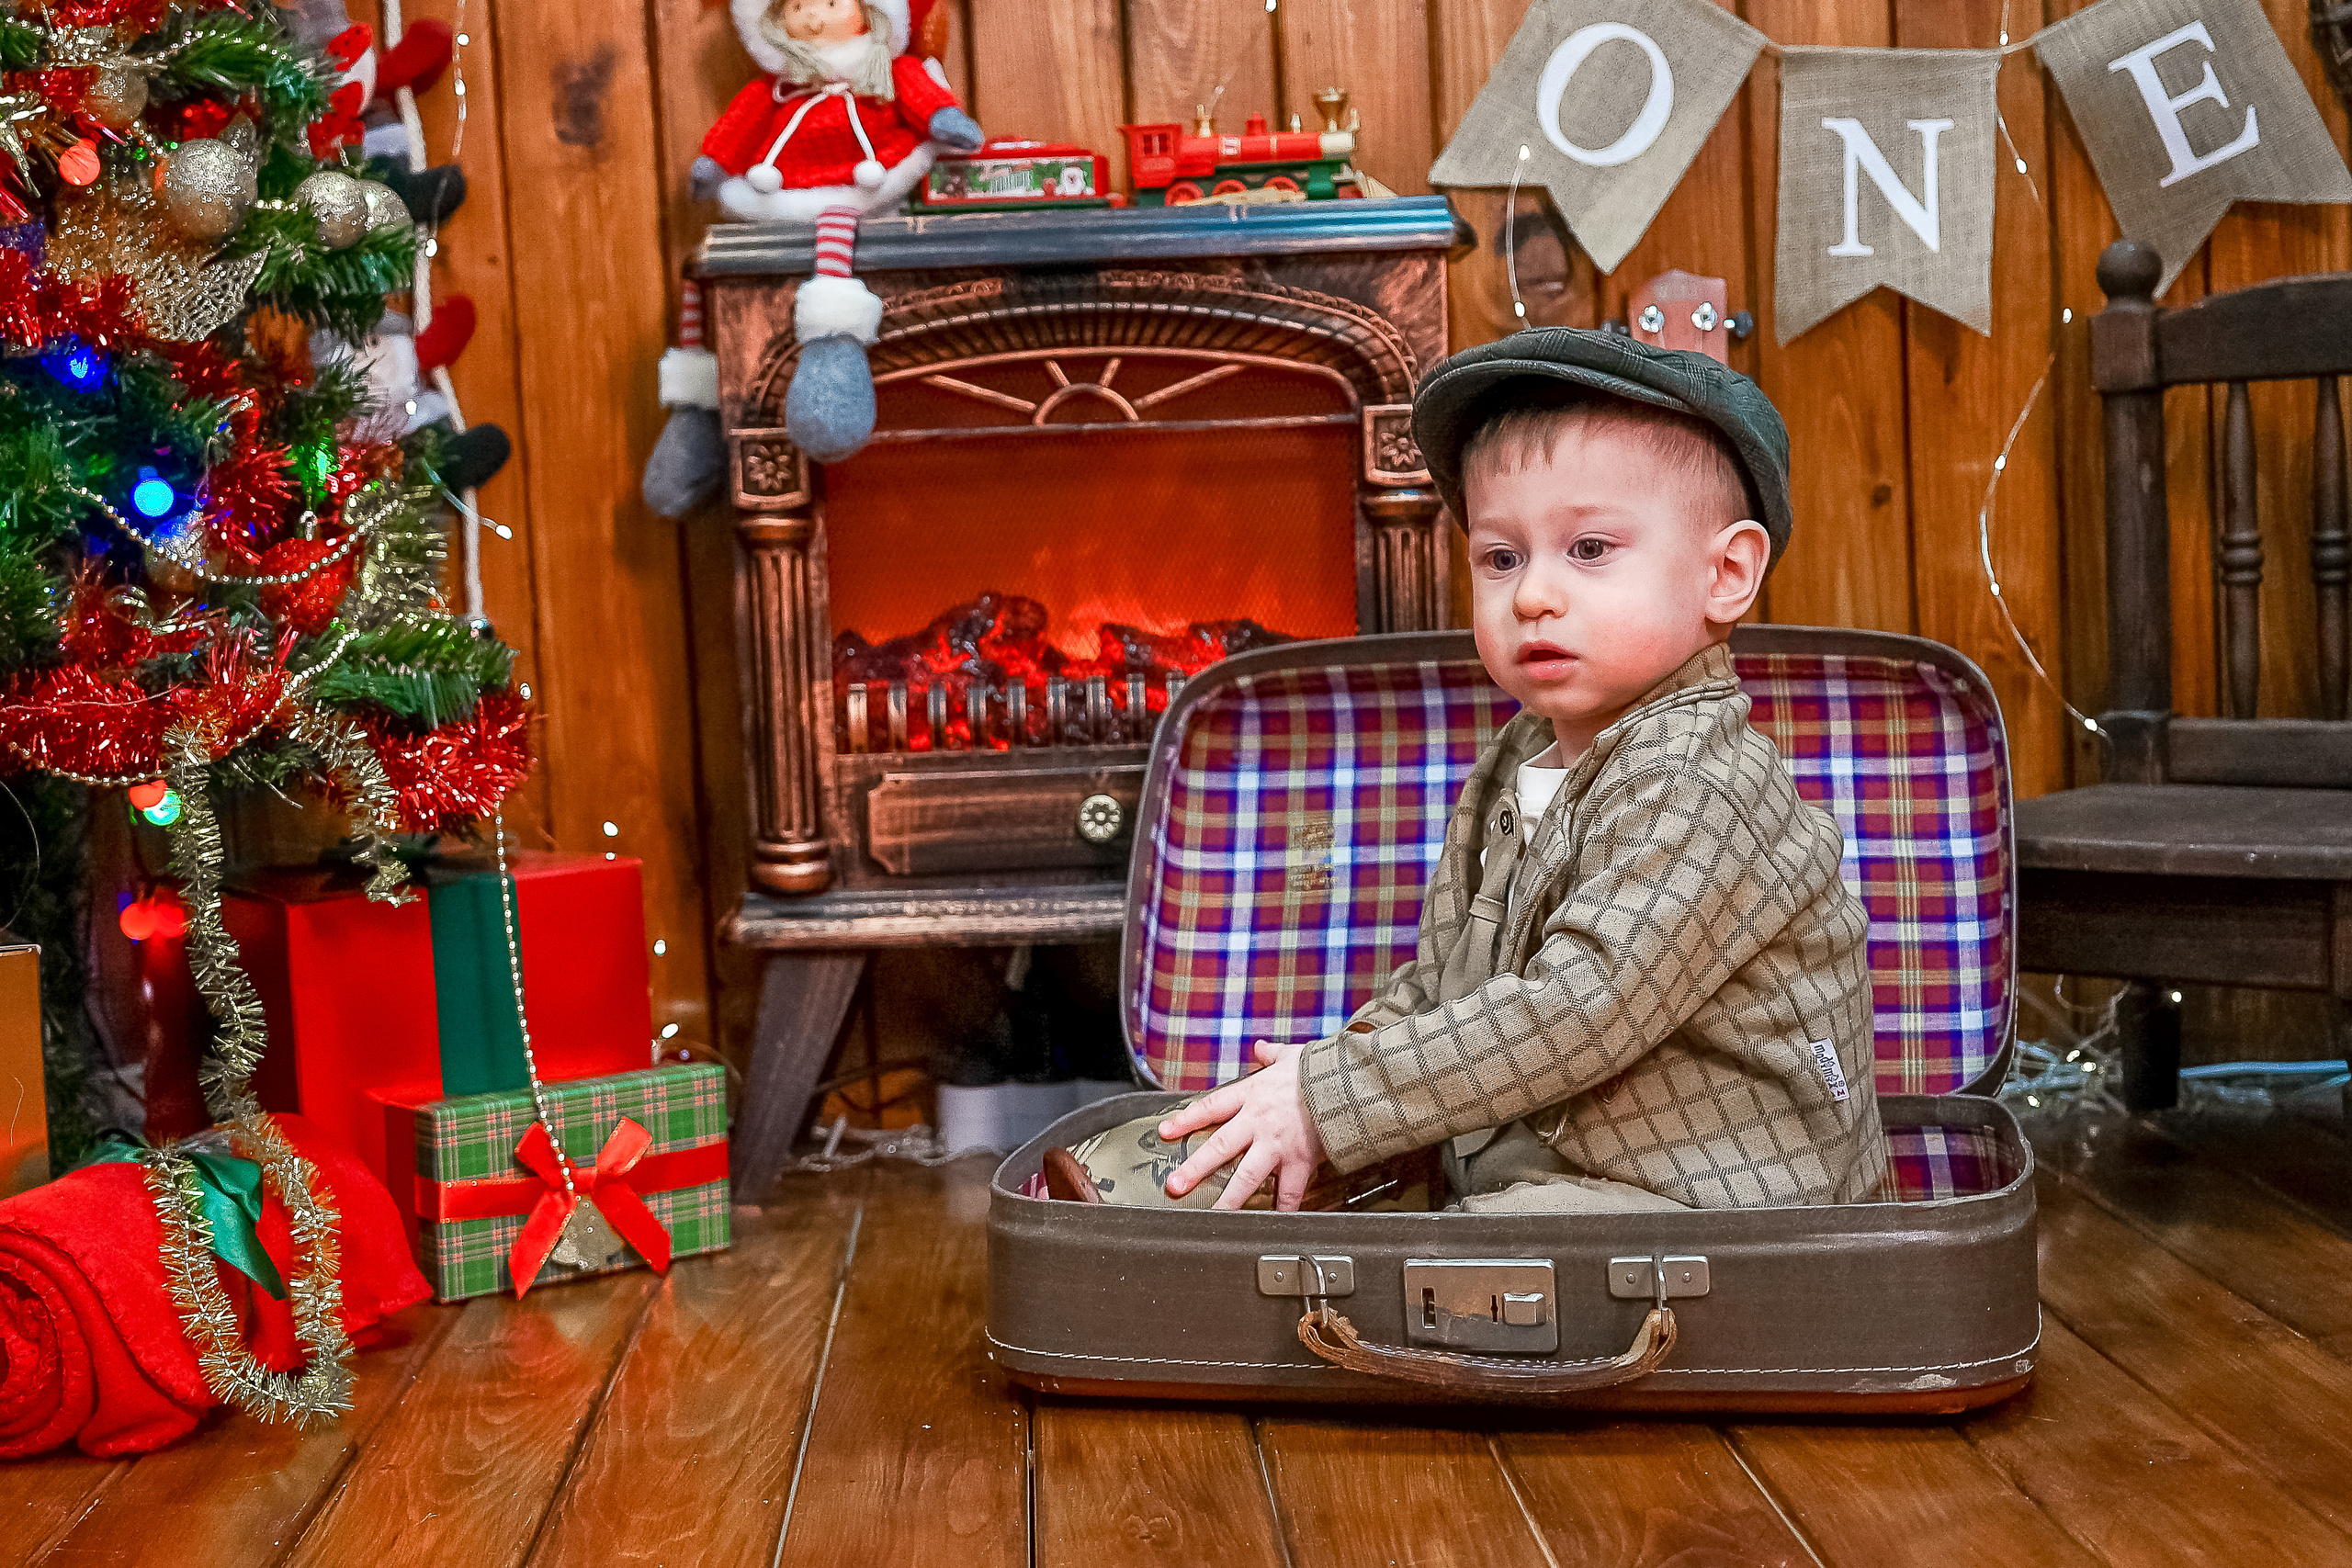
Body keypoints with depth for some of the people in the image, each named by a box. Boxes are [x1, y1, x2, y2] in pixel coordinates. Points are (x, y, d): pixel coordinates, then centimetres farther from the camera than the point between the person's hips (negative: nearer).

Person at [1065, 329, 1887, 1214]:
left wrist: (1330, 1097, -23)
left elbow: (1577, 1013, -26)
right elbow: (1439, 982, 17)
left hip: (1700, 1201, -9)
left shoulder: (1699, 796, -19)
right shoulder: (1508, 777, 10)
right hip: (1515, 1168, 9)